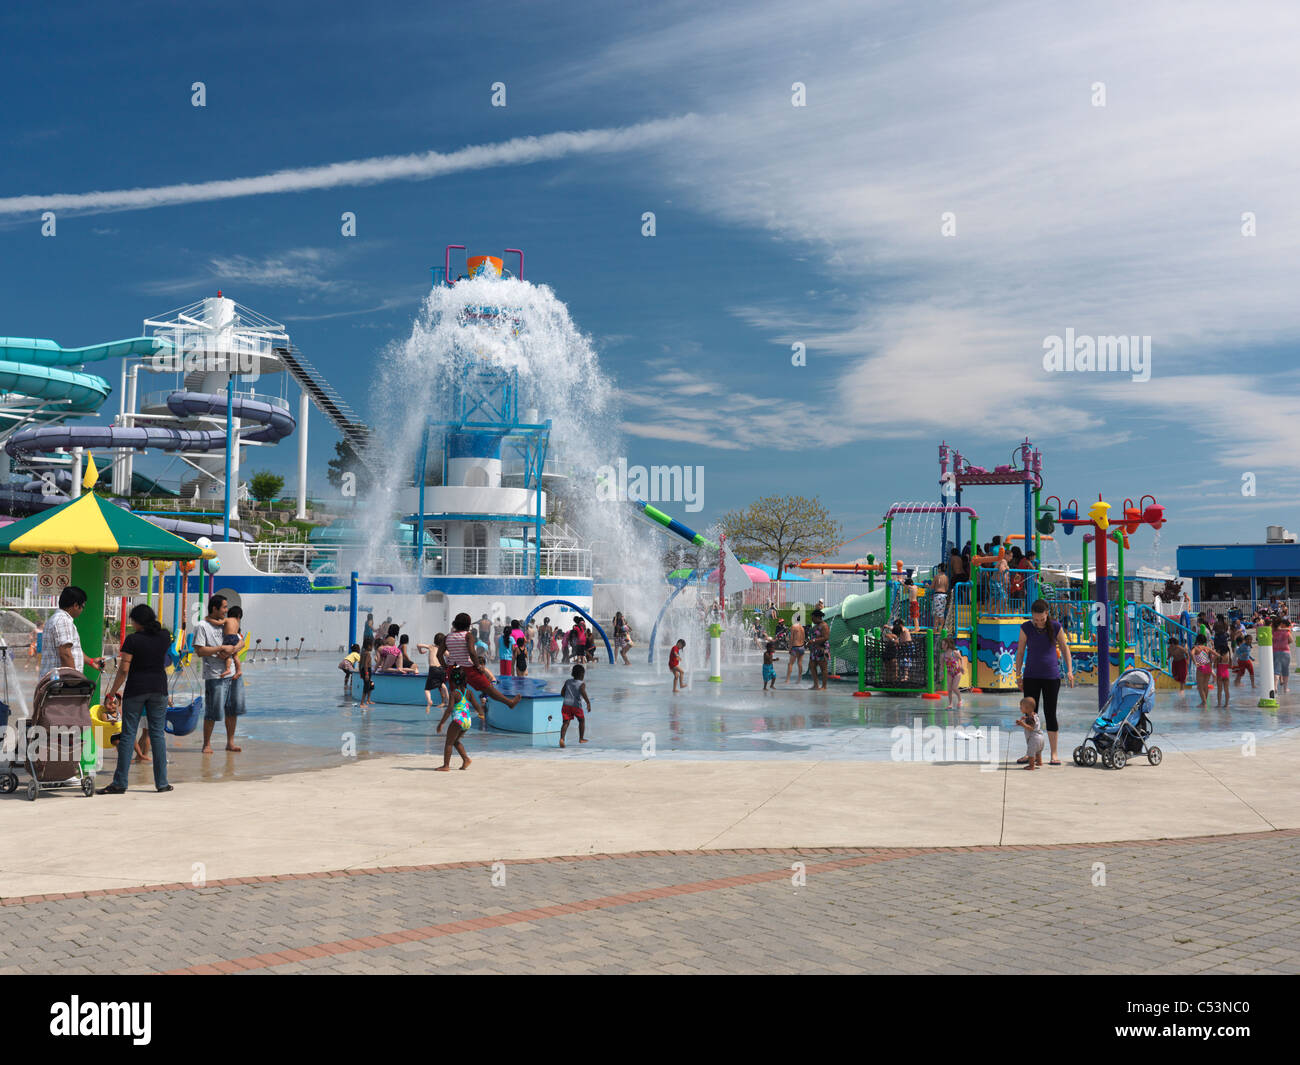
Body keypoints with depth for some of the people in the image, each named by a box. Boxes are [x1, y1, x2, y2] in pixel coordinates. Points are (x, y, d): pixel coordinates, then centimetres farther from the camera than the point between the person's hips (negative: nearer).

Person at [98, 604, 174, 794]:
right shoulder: (165, 636, 1)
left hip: (135, 690, -3)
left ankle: (120, 783, 4)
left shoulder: (132, 640, -11)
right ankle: (161, 783, 7)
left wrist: (111, 694, -5)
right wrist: (152, 625, 21)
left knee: (128, 735, 2)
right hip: (159, 689, 3)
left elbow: (123, 670, -13)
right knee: (158, 734, 7)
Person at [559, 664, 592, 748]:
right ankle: (581, 738, 29)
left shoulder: (568, 682, 14)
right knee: (582, 720, 20)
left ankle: (562, 738, -25)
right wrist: (588, 702, -20)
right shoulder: (582, 683, -1)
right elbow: (583, 692, -20)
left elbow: (562, 693, 16)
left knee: (566, 722, -3)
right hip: (576, 705, -3)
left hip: (566, 704, 3)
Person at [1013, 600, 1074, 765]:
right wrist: (1018, 675, 2)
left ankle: (1054, 754, 7)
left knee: (1050, 715, 0)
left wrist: (1070, 671, 0)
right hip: (1031, 677, 1)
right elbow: (1020, 652, 2)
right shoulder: (1026, 628, -4)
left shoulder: (1055, 626, -4)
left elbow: (1064, 648, 6)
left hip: (1052, 677, -1)